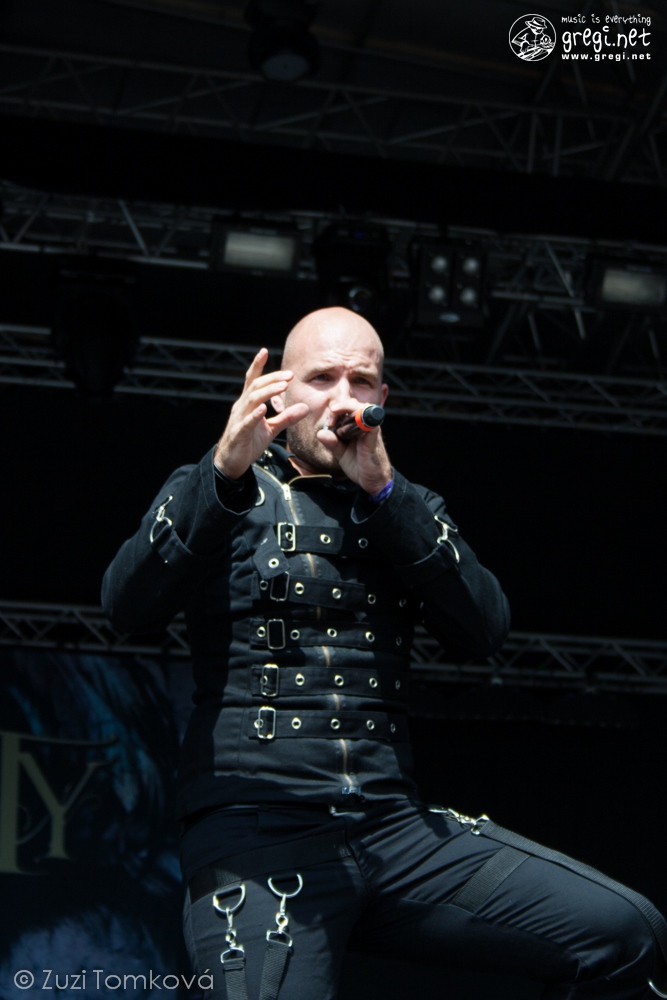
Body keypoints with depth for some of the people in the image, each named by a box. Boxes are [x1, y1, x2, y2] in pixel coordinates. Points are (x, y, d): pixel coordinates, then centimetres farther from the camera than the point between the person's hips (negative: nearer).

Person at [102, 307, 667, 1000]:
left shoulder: (406, 510, 21)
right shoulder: (212, 493, 10)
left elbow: (485, 630, 3)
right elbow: (127, 606, -10)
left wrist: (382, 489, -6)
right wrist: (226, 472, -23)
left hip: (394, 830, 4)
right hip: (257, 832, -4)